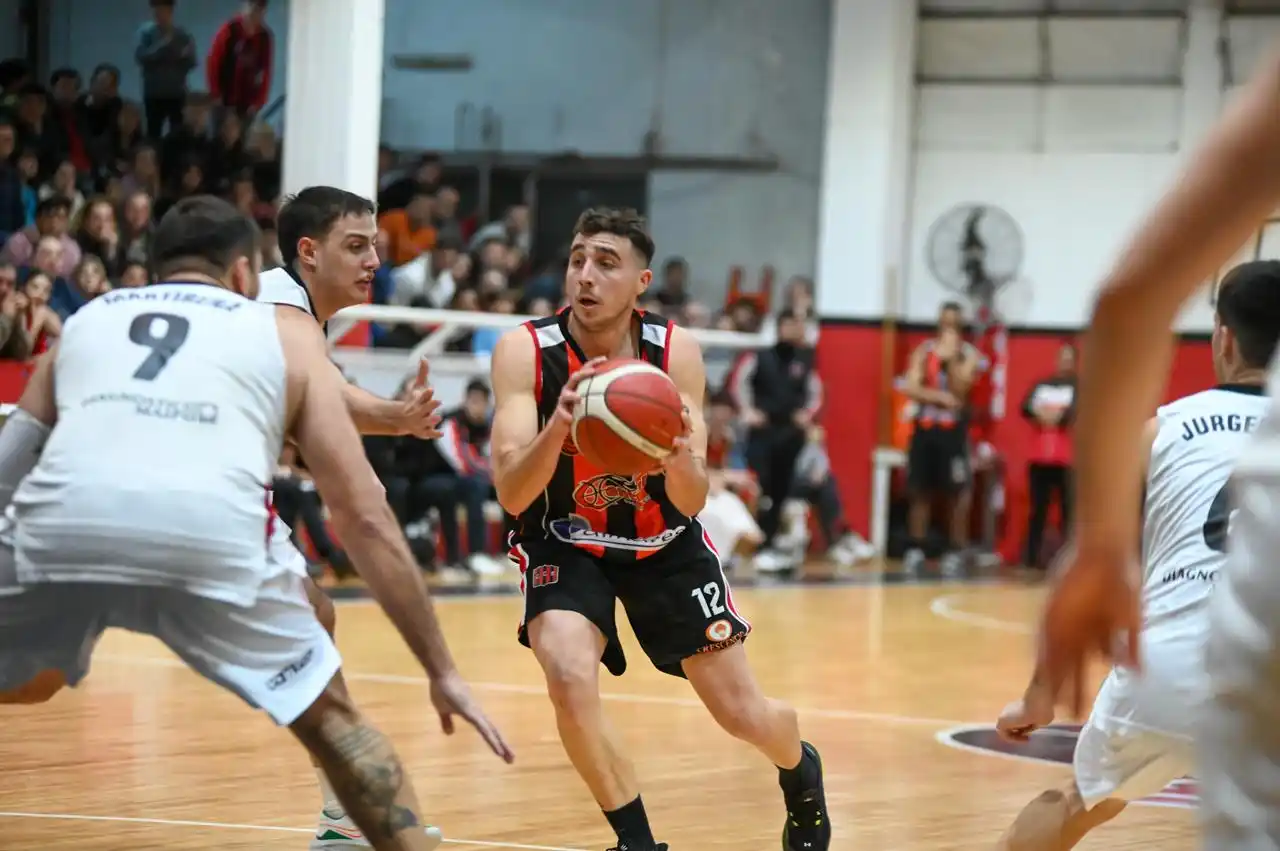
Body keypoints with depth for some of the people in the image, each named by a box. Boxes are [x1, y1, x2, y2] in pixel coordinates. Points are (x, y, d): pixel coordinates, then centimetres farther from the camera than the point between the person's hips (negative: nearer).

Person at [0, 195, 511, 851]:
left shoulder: (81, 321, 34)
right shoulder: (283, 336, 28)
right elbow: (364, 518, 25)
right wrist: (441, 670, 29)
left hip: (56, 527, 2)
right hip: (208, 539, -2)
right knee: (330, 719, 22)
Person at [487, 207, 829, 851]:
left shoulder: (675, 353, -18)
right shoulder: (524, 352, -22)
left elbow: (692, 502, -20)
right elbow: (511, 494, -29)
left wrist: (680, 456, -44)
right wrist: (558, 425, -48)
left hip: (663, 541, 2)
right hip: (564, 540, -1)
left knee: (742, 712, 5)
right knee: (570, 680, -29)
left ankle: (800, 774, 43)